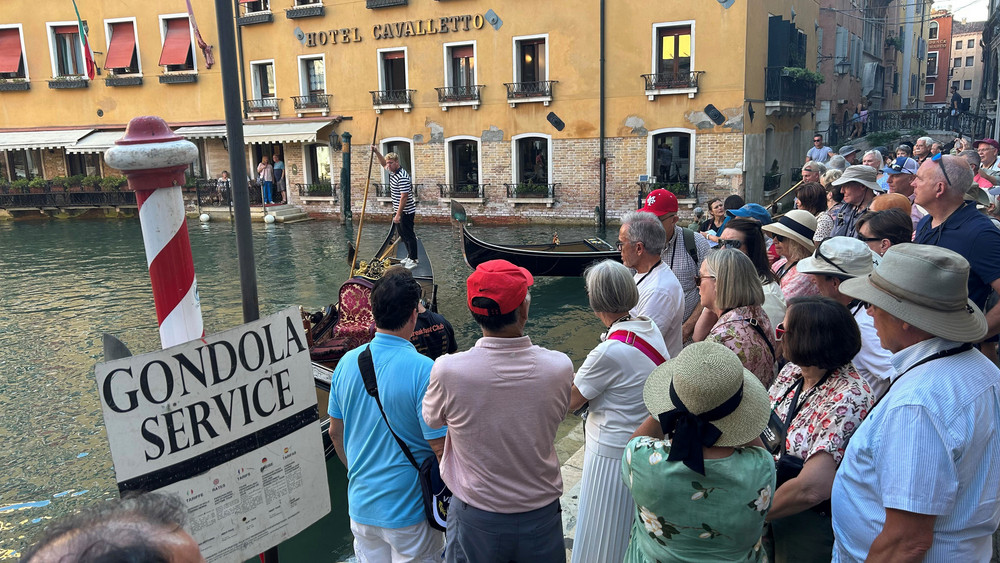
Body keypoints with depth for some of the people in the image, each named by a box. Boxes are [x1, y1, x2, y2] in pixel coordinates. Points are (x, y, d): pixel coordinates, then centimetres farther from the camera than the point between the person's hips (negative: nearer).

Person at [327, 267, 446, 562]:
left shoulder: (347, 362, -5)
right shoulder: (424, 371, -23)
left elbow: (335, 432, 6)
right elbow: (440, 447, -20)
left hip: (361, 507, 5)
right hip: (409, 512, -5)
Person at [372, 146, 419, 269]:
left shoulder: (403, 177, -24)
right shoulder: (393, 172, 6)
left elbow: (404, 197, -26)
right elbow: (383, 164, 27)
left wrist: (398, 214, -26)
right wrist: (376, 152, 13)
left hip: (406, 212, -10)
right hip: (399, 211, 10)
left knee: (408, 235, -2)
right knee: (402, 234, 18)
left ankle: (413, 259, 7)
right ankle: (410, 255, 29)